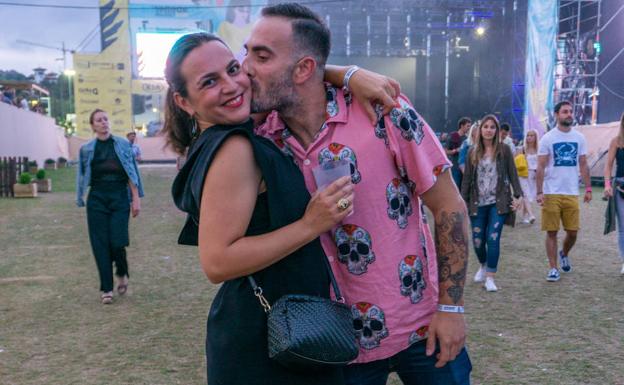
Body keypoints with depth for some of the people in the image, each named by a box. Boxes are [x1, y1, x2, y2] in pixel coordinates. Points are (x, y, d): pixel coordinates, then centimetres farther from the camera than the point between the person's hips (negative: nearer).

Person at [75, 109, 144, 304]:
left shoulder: (123, 144, 3)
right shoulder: (86, 149, 6)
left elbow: (132, 173, 2)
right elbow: (83, 177, 10)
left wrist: (136, 199, -3)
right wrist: (81, 201, 7)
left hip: (120, 197, -1)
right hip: (97, 200, 1)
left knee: (118, 242, -8)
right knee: (101, 244, 1)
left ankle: (122, 274, 23)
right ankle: (106, 288, 12)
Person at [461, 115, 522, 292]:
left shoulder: (504, 150, 0)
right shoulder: (473, 151, 5)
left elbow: (512, 174, 1)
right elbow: (467, 178, 6)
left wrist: (517, 195, -7)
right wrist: (463, 200, 2)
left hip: (498, 202, -2)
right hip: (478, 203, 2)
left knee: (493, 239, -10)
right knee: (477, 240, 5)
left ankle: (490, 278, 0)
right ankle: (483, 266, 36)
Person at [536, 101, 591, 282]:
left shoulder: (579, 138, 7)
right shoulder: (547, 138, -3)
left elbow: (583, 165, 12)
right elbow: (540, 168, -5)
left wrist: (588, 188, 5)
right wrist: (539, 192, -11)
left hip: (572, 194, 3)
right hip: (551, 194, -3)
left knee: (572, 232, 6)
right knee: (551, 232, 1)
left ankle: (564, 254, 36)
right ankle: (553, 268, 11)